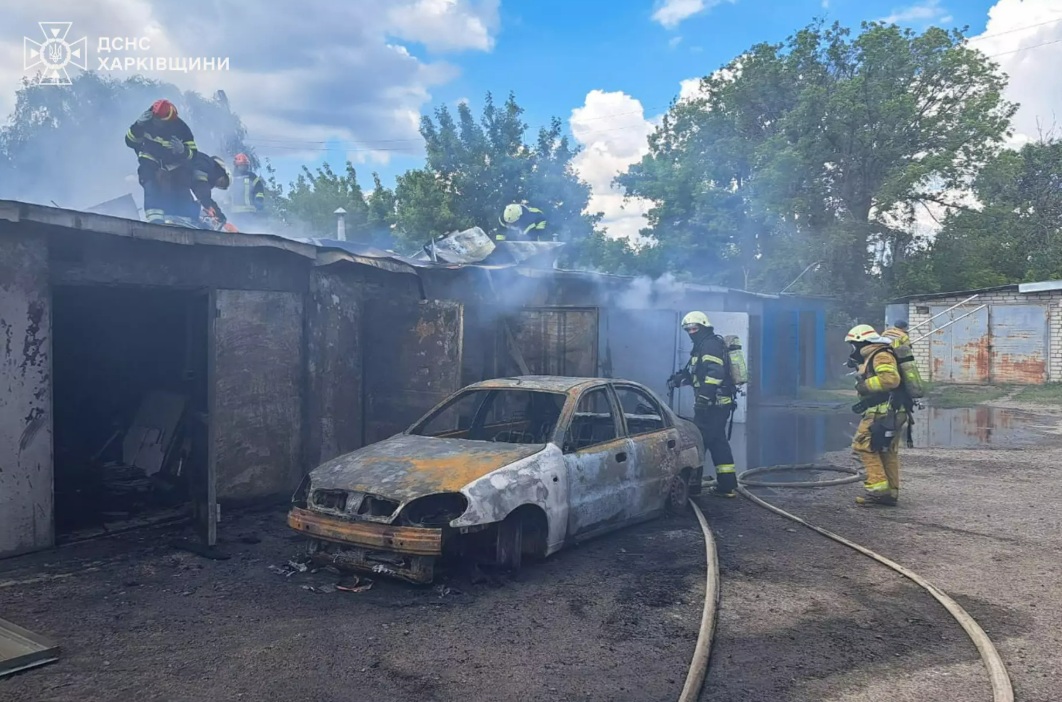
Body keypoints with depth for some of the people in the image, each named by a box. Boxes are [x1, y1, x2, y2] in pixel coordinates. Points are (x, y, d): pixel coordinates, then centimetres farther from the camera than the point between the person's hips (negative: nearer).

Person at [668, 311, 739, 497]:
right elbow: (693, 372, 28)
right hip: (718, 403, 10)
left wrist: (704, 396, -29)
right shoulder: (703, 346, 22)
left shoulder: (711, 344, -11)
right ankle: (727, 485, 14)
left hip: (714, 403, -10)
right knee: (717, 442, 11)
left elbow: (715, 372, -24)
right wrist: (677, 379, 10)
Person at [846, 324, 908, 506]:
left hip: (883, 412, -11)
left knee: (863, 445, -11)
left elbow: (890, 379, -25)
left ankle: (878, 488, -12)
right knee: (887, 452, 11)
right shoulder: (873, 358, 22)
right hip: (891, 413, 11)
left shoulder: (881, 356, -10)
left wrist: (865, 385, -16)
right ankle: (890, 493, 15)